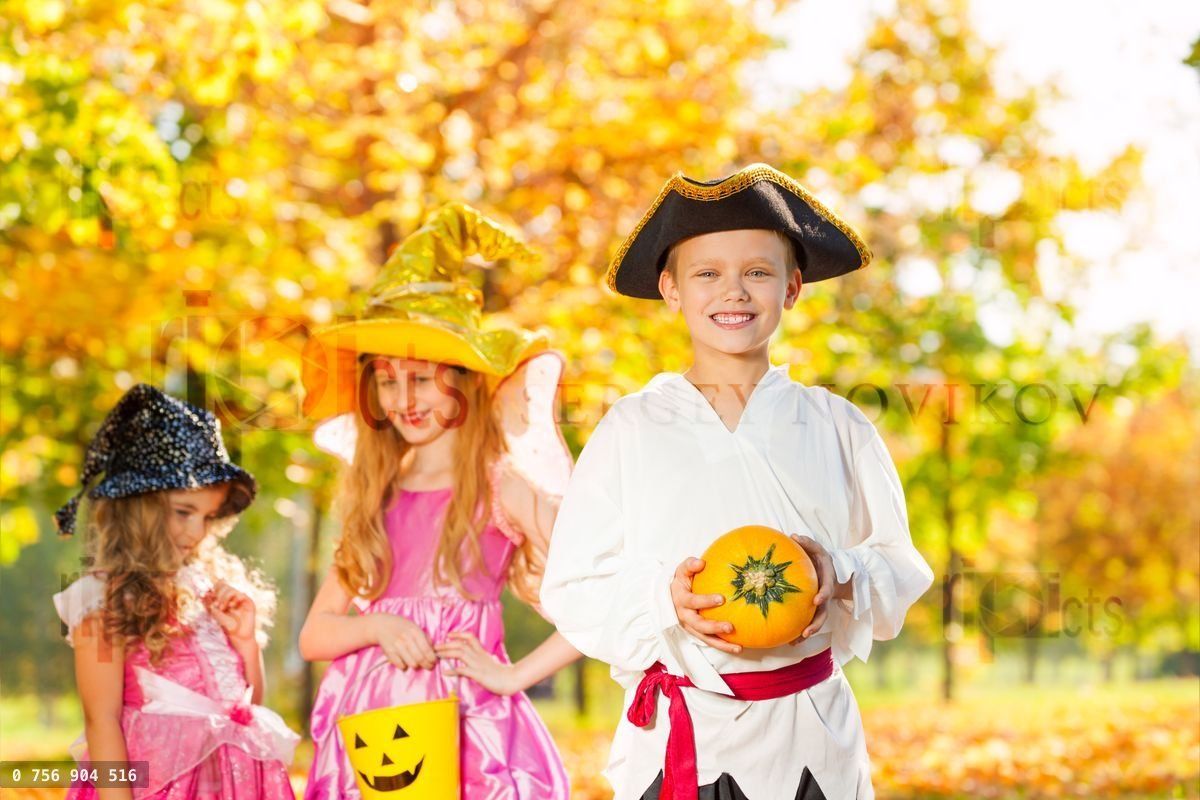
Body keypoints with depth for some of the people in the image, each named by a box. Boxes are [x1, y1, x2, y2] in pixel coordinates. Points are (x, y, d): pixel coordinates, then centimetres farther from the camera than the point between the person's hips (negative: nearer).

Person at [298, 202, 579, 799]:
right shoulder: (375, 495, 13)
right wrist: (376, 625, -7)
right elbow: (314, 634, 12)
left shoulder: (504, 483, -1)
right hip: (370, 719, 4)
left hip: (467, 718, -4)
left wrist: (513, 676, -11)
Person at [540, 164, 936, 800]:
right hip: (680, 742, -1)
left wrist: (841, 576, -14)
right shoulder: (631, 430, 0)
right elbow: (571, 591, -1)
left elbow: (901, 571, 7)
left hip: (812, 742, 1)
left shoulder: (837, 429, 4)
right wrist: (664, 597, -18)